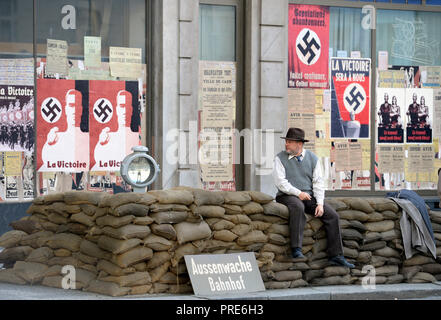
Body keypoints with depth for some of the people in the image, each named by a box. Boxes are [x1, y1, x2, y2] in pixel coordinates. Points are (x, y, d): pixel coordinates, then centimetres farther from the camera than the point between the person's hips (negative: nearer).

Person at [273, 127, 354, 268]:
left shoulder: (312, 158, 10)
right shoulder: (280, 158, 3)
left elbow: (318, 182, 5)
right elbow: (280, 181, -6)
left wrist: (320, 204, -8)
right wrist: (298, 193, -16)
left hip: (310, 196, 4)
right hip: (288, 196, -4)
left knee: (332, 215, -14)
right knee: (298, 207, -39)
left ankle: (336, 256, -12)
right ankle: (296, 250, -42)